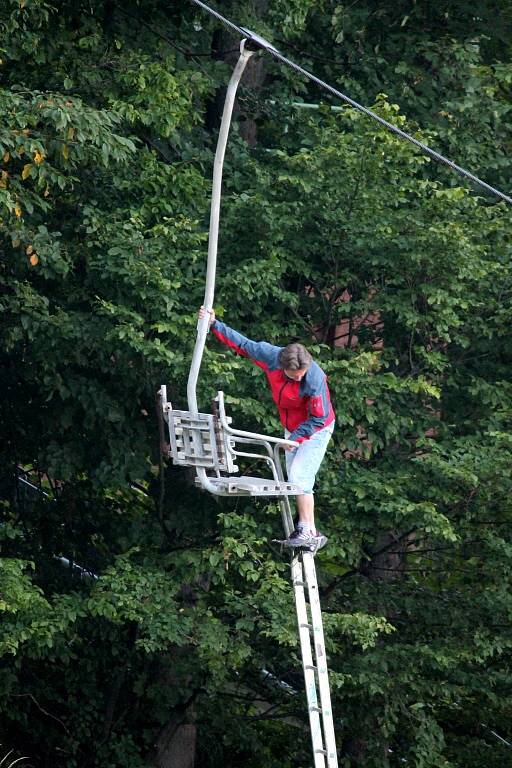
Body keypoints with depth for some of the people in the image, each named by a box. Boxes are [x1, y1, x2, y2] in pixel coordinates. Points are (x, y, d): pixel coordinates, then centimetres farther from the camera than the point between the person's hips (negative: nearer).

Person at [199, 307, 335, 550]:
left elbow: (319, 418, -24)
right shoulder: (270, 356, -21)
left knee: (299, 478, -19)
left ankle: (309, 532, -20)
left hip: (316, 430, -7)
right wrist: (214, 325, -5)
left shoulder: (314, 379, -35)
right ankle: (305, 530, 17)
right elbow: (241, 343, -5)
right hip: (292, 429, 7)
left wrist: (295, 438, -21)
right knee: (296, 481, 10)